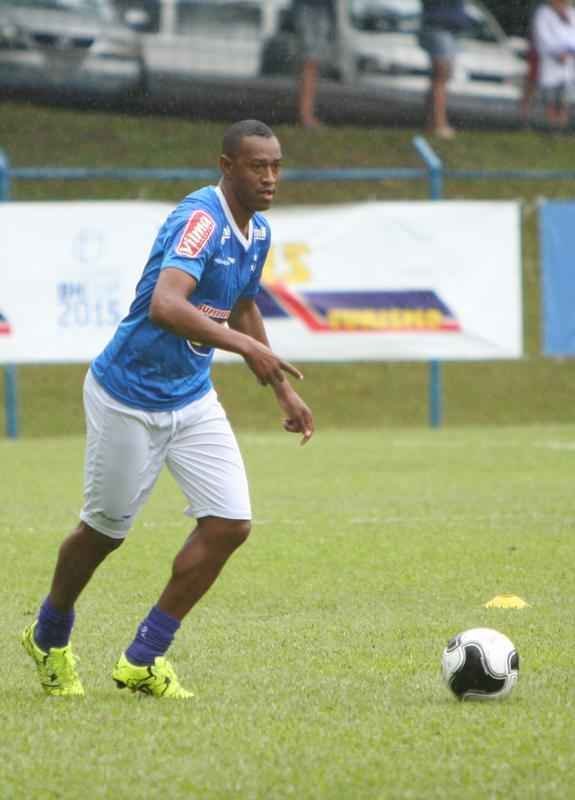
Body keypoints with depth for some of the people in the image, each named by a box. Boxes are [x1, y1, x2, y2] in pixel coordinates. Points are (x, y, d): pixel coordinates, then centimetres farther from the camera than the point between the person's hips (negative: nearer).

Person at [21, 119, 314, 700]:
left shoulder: (257, 232, 3)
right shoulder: (200, 220, -25)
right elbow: (165, 306, -40)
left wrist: (283, 391, 23)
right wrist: (246, 346, -44)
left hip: (192, 400, 7)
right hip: (128, 398, -7)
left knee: (229, 524, -6)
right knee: (105, 531, 9)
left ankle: (143, 660, 5)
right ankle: (49, 639, 37)